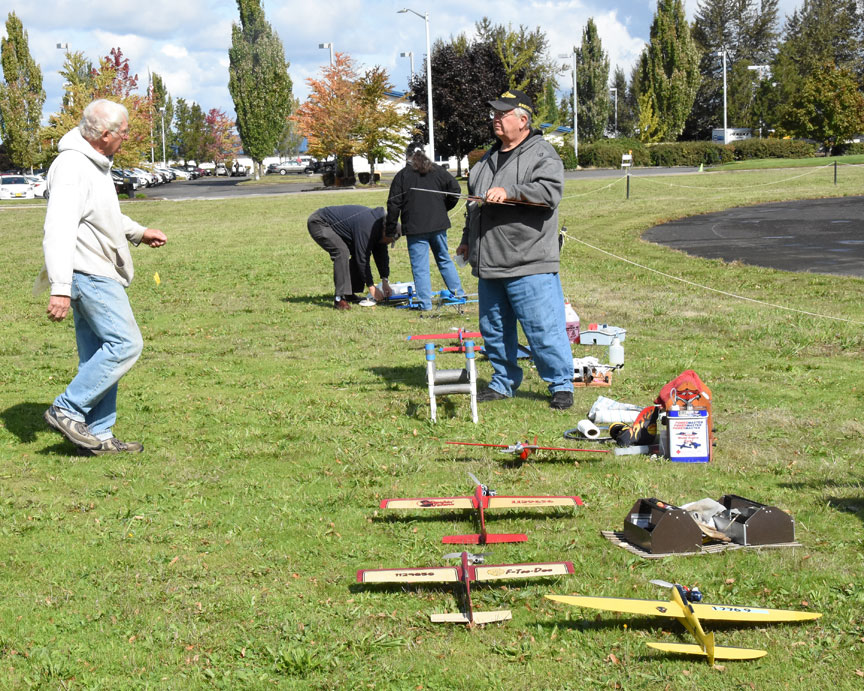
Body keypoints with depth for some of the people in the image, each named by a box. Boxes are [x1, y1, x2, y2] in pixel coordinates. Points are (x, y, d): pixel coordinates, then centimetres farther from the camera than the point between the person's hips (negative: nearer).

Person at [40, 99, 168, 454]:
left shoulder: (95, 163, 14)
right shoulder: (72, 166, -19)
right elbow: (59, 229, -26)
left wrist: (139, 232, 26)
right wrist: (60, 288, -31)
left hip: (99, 274, 10)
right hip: (89, 274, -10)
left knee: (100, 355, 10)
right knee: (126, 344, -13)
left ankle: (98, 435, 15)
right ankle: (68, 410, -8)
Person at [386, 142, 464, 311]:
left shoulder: (402, 175, -3)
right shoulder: (437, 171, 6)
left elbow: (394, 204, -4)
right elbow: (455, 189, 2)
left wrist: (391, 229, 3)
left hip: (415, 228, -4)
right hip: (438, 224, 4)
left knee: (420, 266, 0)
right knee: (445, 259, 18)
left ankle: (425, 302, -2)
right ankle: (458, 294, 20)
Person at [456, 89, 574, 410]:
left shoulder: (542, 154, -4)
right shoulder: (489, 157, 20)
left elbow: (550, 191, -22)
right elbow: (474, 203, 30)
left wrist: (508, 191, -27)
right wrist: (467, 240, 29)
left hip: (529, 265, -8)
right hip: (489, 264, 8)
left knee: (543, 329, -7)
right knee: (493, 329, 13)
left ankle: (561, 384, 3)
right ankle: (503, 382, 25)